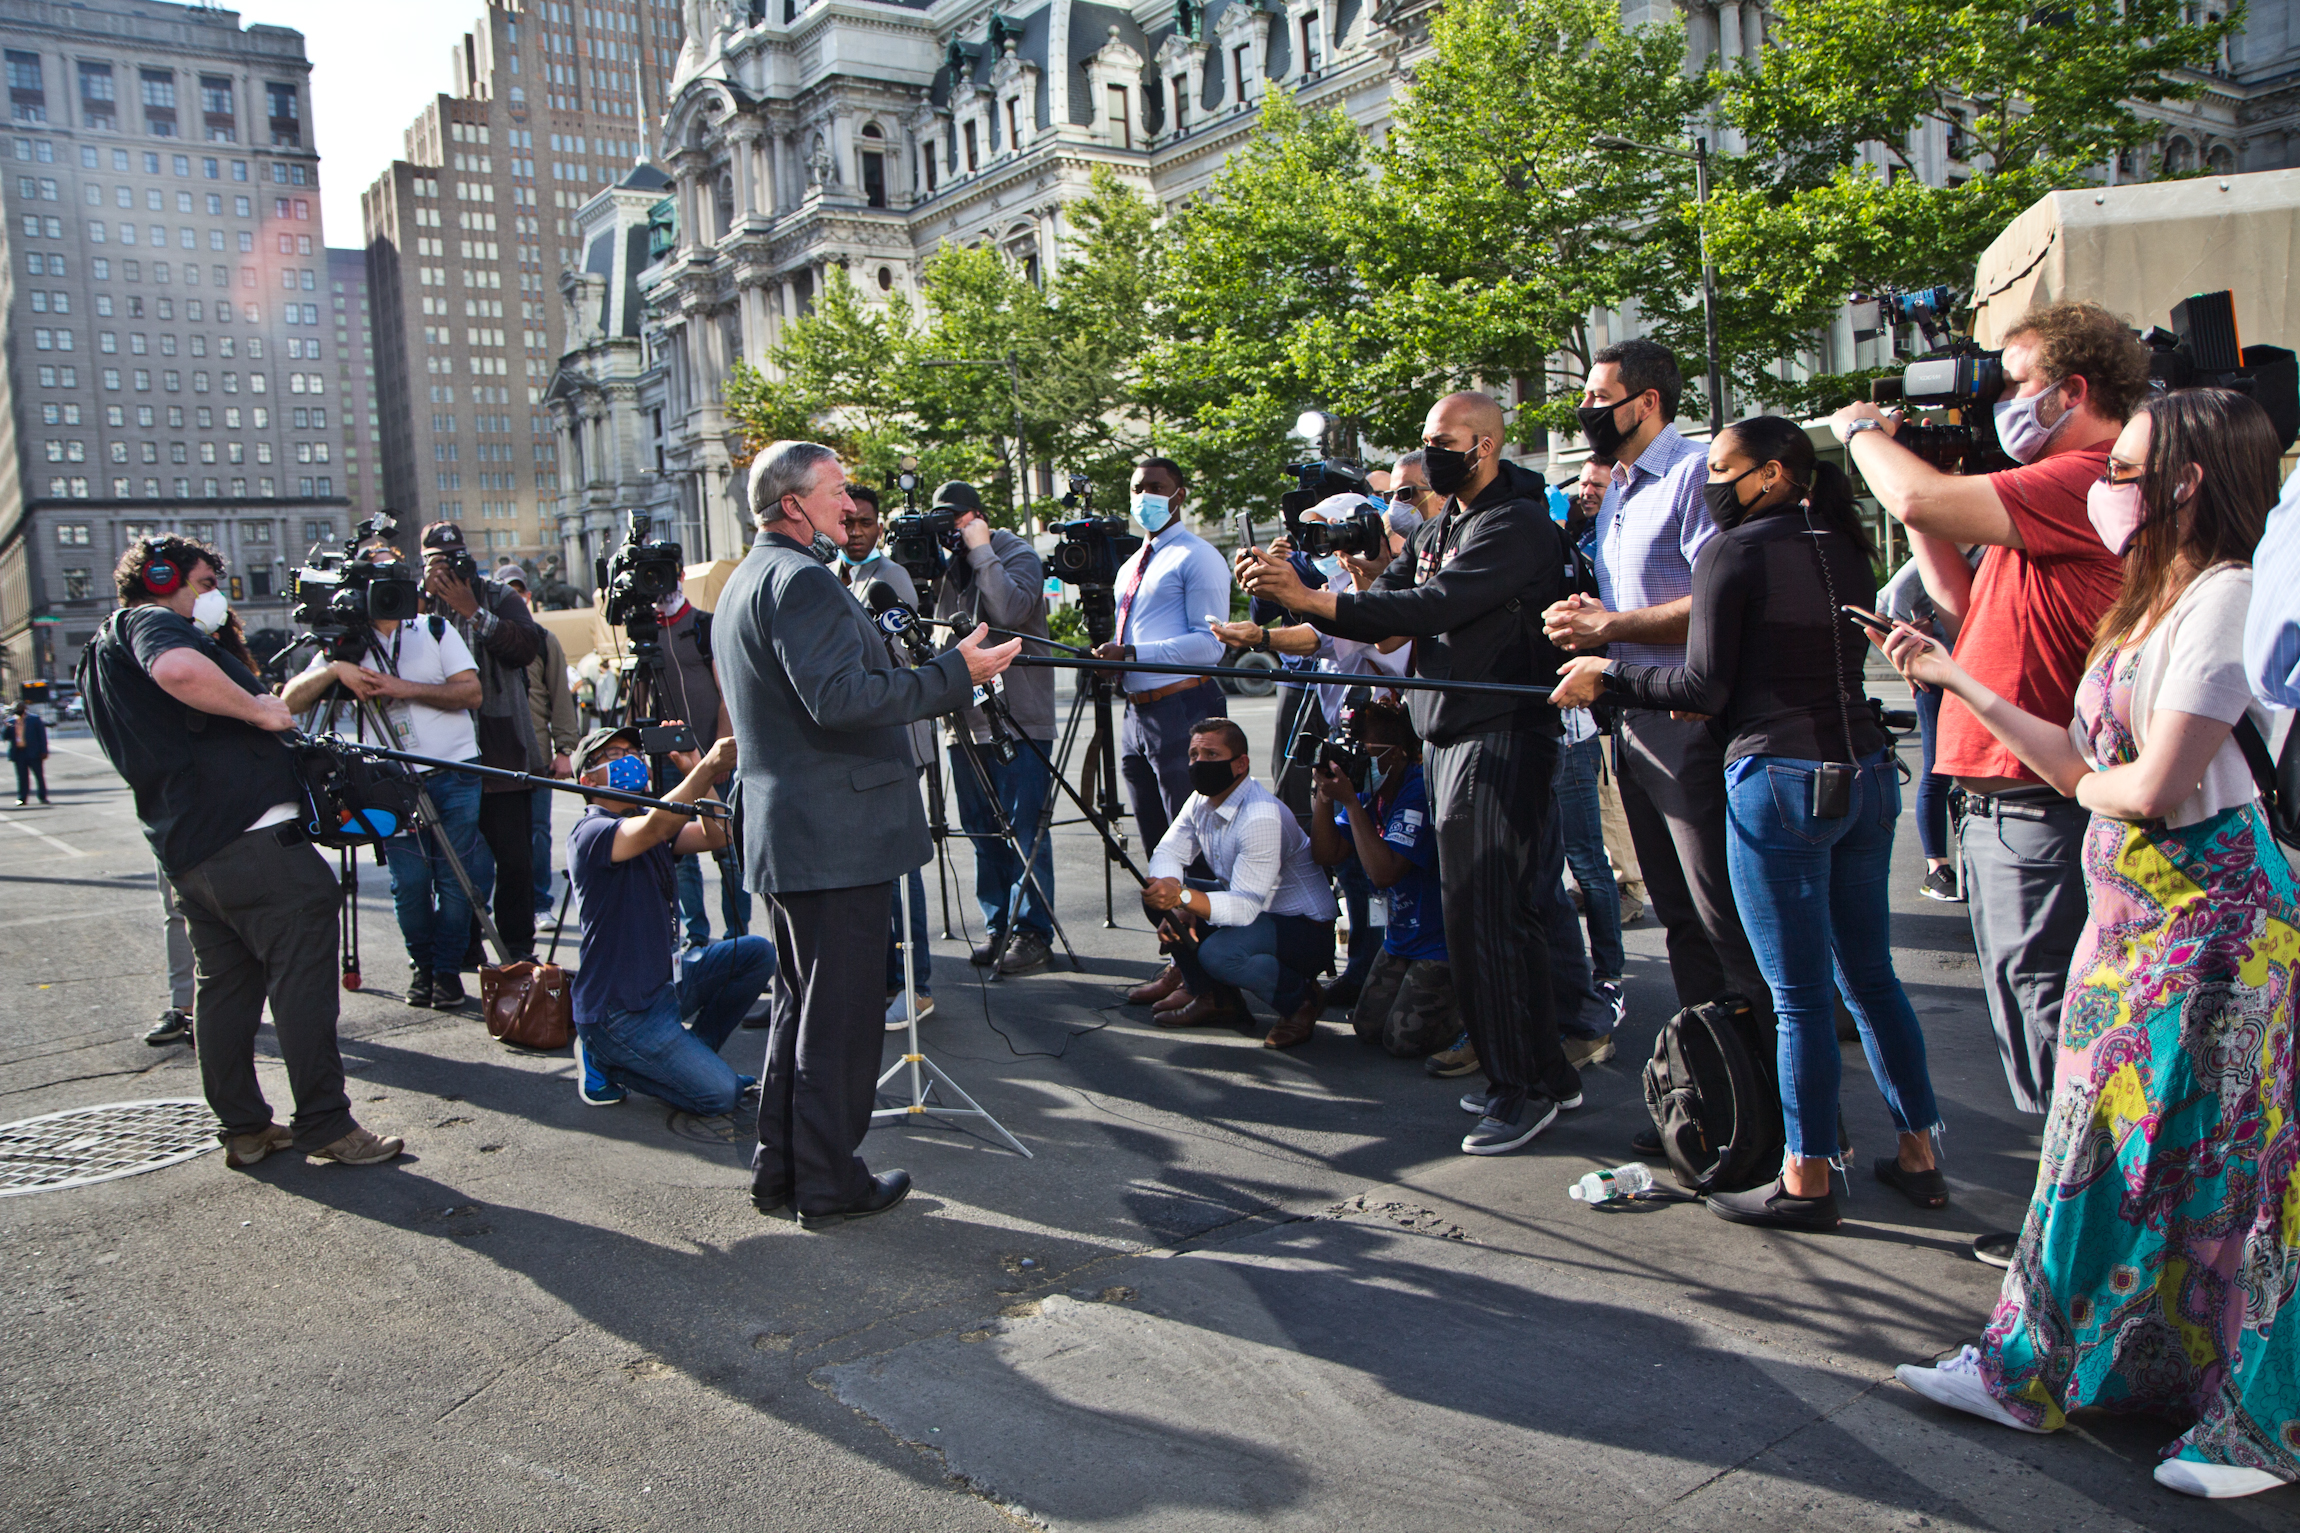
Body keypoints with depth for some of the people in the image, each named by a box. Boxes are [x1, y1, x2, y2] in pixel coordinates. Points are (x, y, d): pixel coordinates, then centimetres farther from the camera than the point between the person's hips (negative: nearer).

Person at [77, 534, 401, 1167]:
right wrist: (258, 708, -17)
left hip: (186, 848, 11)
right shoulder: (150, 621, -4)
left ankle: (243, 1127, 22)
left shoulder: (107, 649, 28)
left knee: (225, 983, 15)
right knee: (302, 973, -7)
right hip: (248, 830, -11)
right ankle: (325, 1125, -5)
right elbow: (180, 671, -30)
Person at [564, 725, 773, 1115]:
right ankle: (606, 1059, 3)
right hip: (619, 1009, -9)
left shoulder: (646, 818, 12)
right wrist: (706, 768, -42)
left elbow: (715, 836, -4)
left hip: (664, 980, 9)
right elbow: (656, 827, -37)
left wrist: (697, 775, -16)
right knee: (720, 1093, -16)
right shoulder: (591, 832, -16)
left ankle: (691, 1056, 8)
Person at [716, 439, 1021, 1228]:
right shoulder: (801, 579, -16)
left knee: (802, 1003, 18)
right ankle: (828, 1181, 8)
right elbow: (840, 699, -26)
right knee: (841, 1013, -1)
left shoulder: (745, 580, 18)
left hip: (786, 834, 11)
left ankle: (780, 1169, 26)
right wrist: (955, 673, -21)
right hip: (835, 834, -11)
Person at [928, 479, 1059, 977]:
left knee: (1023, 831, -4)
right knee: (982, 833, 10)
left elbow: (1011, 610, -21)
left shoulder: (1019, 556, -2)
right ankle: (996, 928, 18)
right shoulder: (944, 565, 16)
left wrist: (980, 551, -13)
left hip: (1019, 718, -6)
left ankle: (1032, 932, 2)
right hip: (964, 721, 6)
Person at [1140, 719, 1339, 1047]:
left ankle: (1300, 998, -7)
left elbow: (1245, 907, -32)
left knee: (1218, 952, -35)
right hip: (1251, 909, 9)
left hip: (1307, 928, -9)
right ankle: (1215, 998, 6)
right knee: (1154, 896, -4)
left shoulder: (1262, 818, -29)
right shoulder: (1201, 801, -1)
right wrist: (1175, 904, -21)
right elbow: (1166, 853, -1)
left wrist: (1182, 896, -45)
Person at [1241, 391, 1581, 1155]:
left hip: (1498, 738, -9)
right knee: (1481, 910, 11)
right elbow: (1386, 601, 9)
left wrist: (1309, 599, -29)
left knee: (1487, 913, -9)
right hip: (1446, 733, 9)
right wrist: (1290, 595, -8)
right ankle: (1545, 1072, 22)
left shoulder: (1517, 525, -12)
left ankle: (1527, 1085, 2)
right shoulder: (1439, 526, 18)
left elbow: (1431, 607, -24)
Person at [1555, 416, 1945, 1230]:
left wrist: (1606, 675, 2)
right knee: (1869, 975, 17)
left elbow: (1704, 689, -10)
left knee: (1800, 994, 0)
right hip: (1867, 772, 8)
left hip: (1780, 781, -7)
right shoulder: (1845, 550, 13)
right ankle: (1918, 1157, 25)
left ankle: (1807, 1180, 10)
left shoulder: (1732, 552, -8)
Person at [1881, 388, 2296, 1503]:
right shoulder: (2149, 603, 13)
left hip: (2209, 919, -9)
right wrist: (1954, 678, 14)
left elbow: (2151, 785, -23)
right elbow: (2078, 768, 13)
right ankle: (2034, 1370, 25)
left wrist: (2091, 782, -1)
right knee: (2099, 1146, 14)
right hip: (2129, 909, 9)